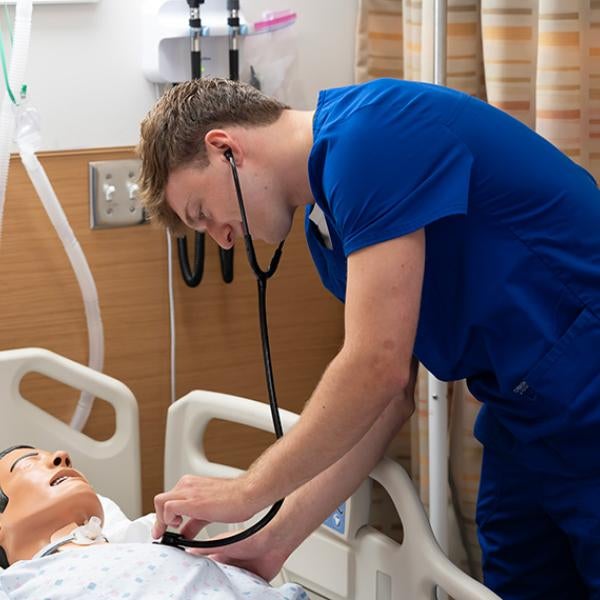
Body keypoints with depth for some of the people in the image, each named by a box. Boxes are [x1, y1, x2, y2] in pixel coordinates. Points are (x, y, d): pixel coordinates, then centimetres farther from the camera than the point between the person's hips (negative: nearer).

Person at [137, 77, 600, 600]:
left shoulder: (371, 133, -17)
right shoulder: (326, 223, 11)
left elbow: (378, 367, -22)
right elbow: (391, 394, 12)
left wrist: (245, 494, -10)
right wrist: (274, 540, 6)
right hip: (527, 417, 9)